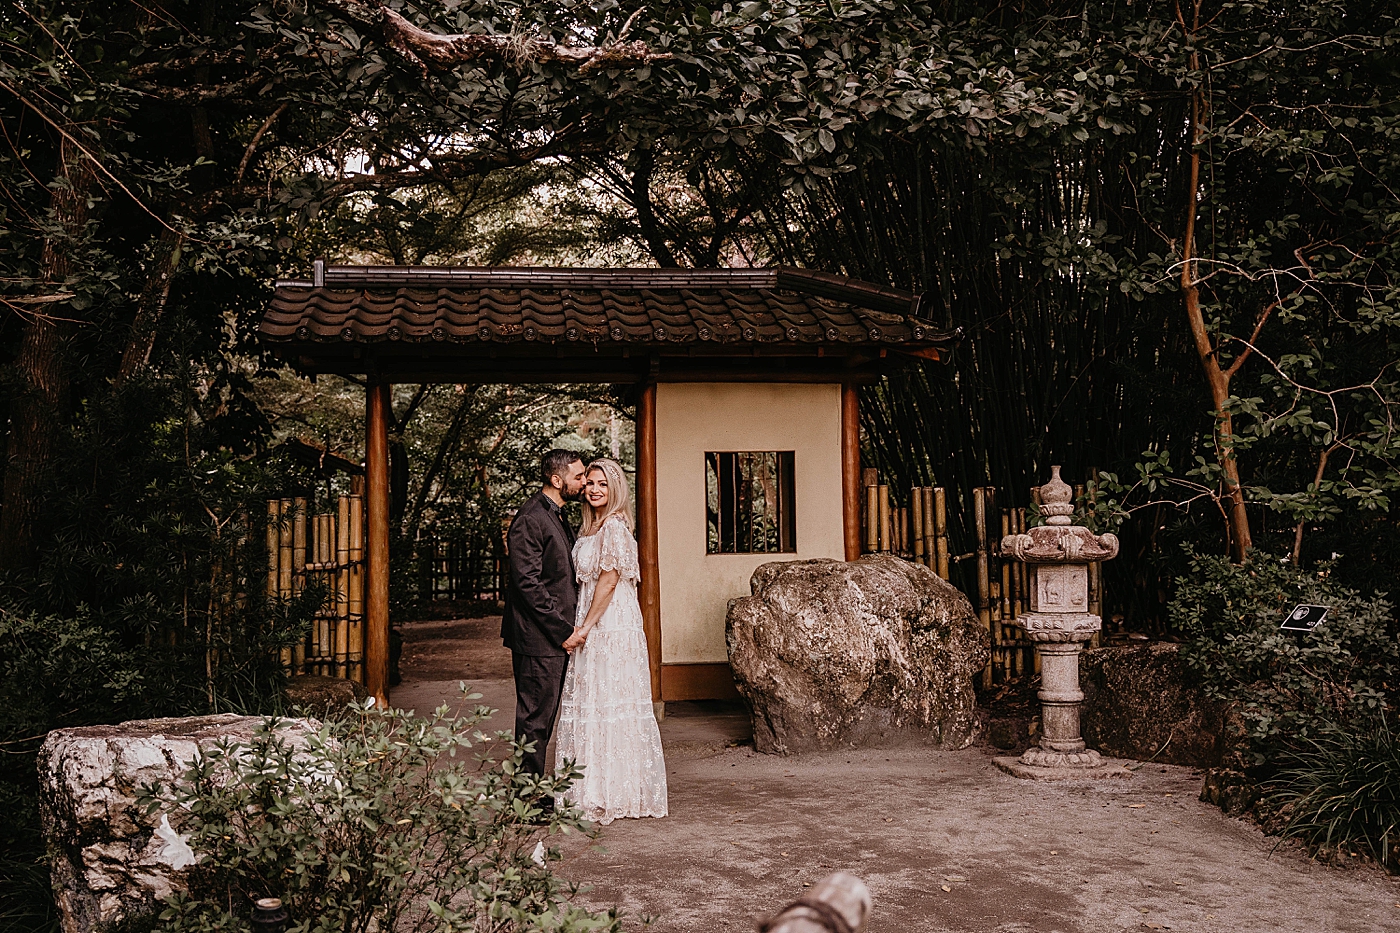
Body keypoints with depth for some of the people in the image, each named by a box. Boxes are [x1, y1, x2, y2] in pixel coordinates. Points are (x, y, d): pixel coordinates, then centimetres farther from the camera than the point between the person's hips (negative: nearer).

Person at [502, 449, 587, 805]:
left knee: (542, 716, 15)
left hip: (557, 636, 10)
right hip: (539, 638, -10)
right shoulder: (530, 520, -15)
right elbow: (528, 582, -20)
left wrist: (568, 627, 13)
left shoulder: (558, 517, 16)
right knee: (535, 718, -2)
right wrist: (562, 629, -18)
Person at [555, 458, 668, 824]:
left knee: (605, 704, -4)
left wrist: (584, 628, -16)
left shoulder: (614, 526, -13)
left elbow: (609, 580, -17)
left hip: (611, 626, -9)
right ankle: (596, 790, 18)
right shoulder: (592, 526, 16)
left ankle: (612, 794, 4)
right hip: (595, 628, 9)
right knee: (593, 705, 11)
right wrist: (583, 629, 11)